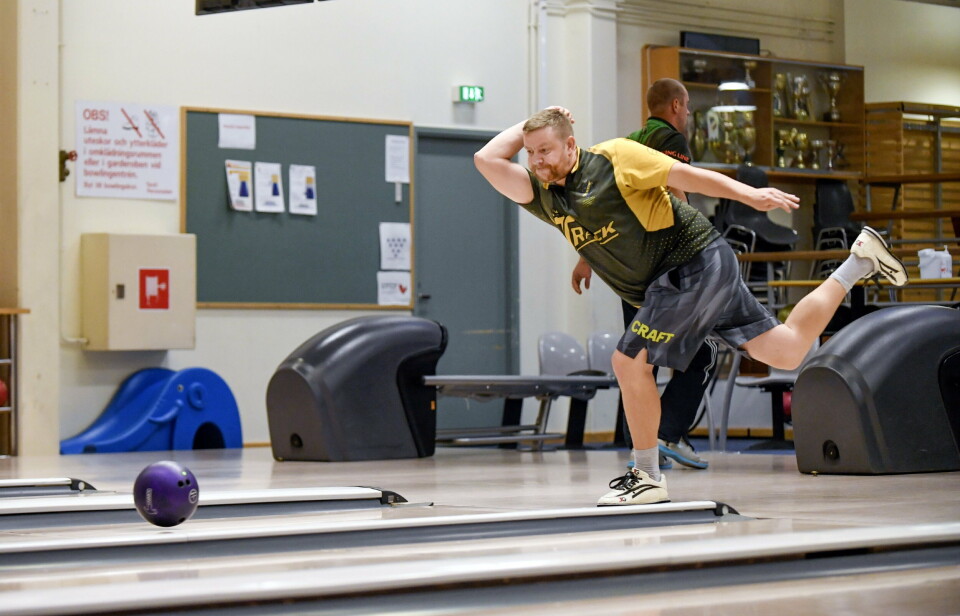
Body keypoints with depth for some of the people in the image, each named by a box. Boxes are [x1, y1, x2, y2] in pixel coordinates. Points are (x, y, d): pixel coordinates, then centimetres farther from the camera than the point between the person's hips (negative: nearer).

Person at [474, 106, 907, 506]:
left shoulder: (612, 158, -12)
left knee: (630, 362, -14)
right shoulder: (544, 197, 7)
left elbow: (684, 175, -12)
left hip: (695, 261, -8)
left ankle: (647, 477, 0)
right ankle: (859, 263, 27)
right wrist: (527, 127, 9)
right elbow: (487, 160, 3)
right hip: (665, 285, 8)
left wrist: (748, 195, -17)